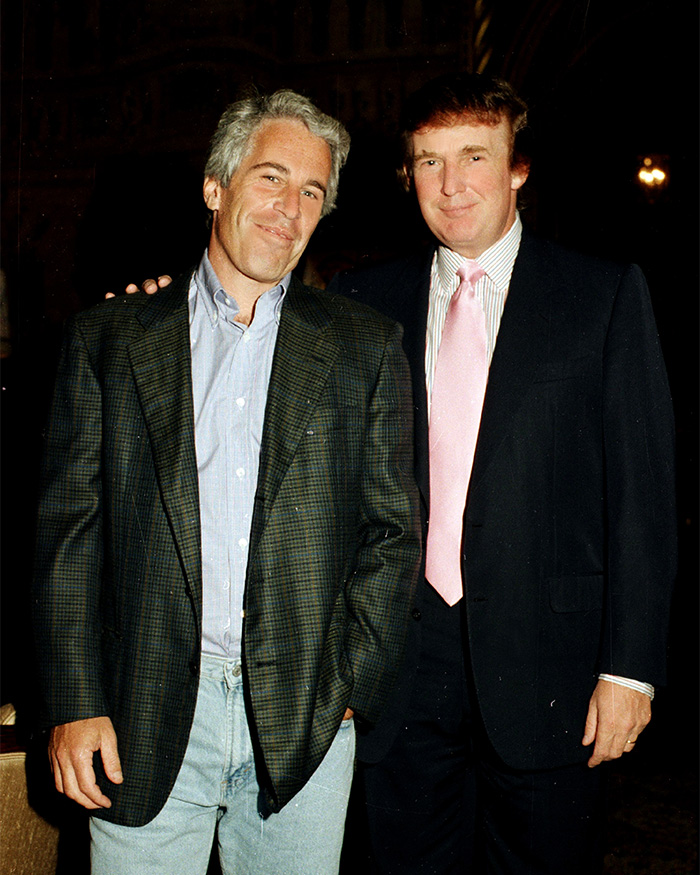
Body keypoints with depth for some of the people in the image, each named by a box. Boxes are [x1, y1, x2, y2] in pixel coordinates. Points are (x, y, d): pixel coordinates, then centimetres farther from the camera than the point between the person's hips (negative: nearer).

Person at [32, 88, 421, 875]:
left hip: (304, 721, 1)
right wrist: (75, 705, -4)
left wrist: (351, 683, -3)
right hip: (144, 723, 0)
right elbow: (69, 529, 2)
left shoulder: (365, 348, 6)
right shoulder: (107, 338, 5)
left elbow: (393, 532, 5)